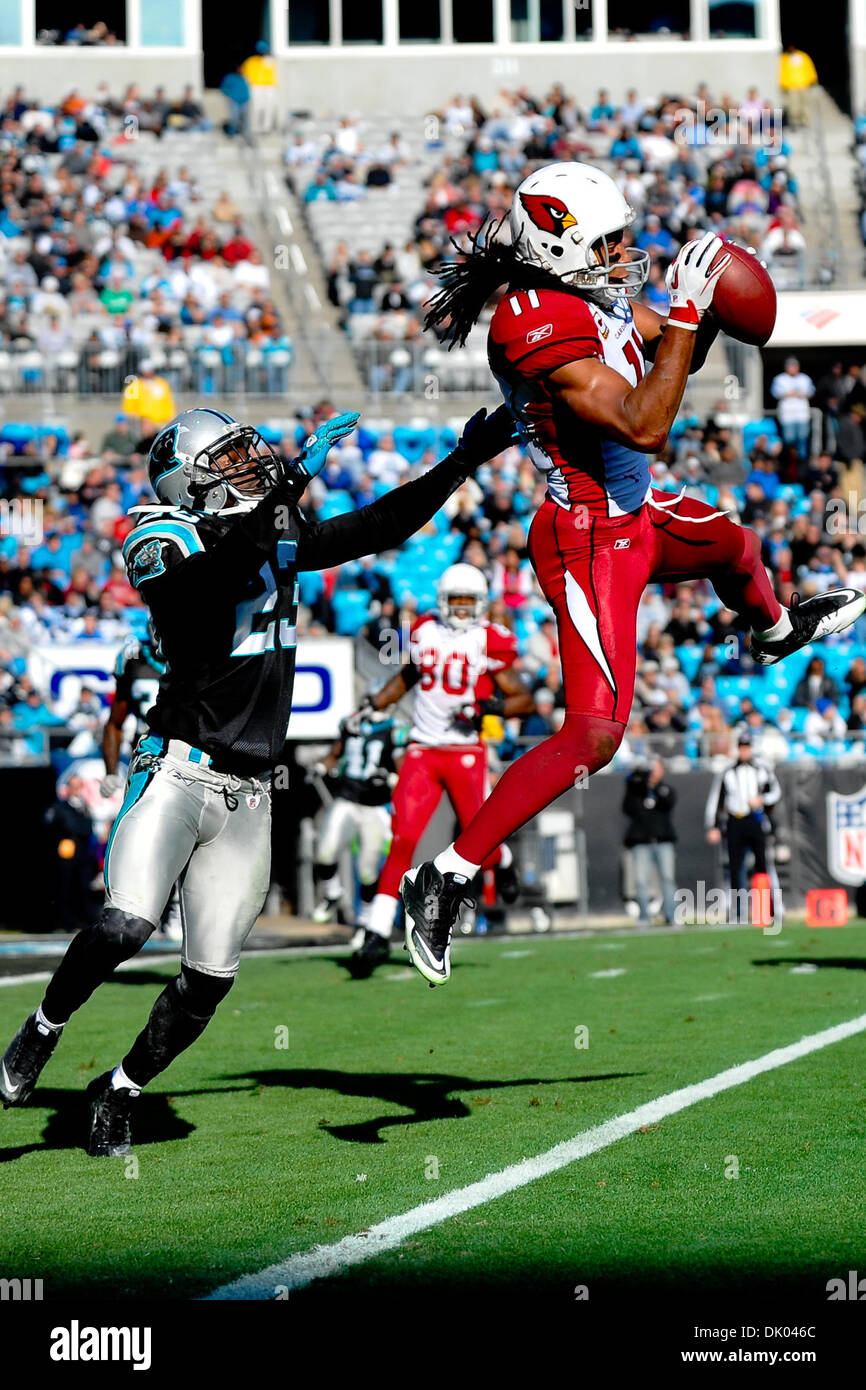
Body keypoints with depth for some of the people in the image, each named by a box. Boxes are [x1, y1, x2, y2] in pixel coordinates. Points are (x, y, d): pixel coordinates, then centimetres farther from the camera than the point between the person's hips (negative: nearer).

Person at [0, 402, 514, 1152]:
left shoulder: (280, 539, 11)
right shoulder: (164, 543, -9)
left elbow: (383, 526, 16)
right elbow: (215, 575, -30)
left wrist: (463, 462, 9)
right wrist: (289, 484, -39)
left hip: (248, 793, 6)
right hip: (178, 771, -6)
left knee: (210, 977, 3)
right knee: (125, 927, -23)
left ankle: (120, 1089, 23)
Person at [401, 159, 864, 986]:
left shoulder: (595, 290, -1)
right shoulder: (538, 327, -29)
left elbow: (674, 356, 16)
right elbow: (645, 425, -34)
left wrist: (705, 311, -6)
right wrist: (688, 309, -29)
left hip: (636, 514, 10)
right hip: (591, 542, -10)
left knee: (735, 547, 37)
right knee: (595, 735, -14)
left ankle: (777, 631, 75)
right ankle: (445, 878, -11)